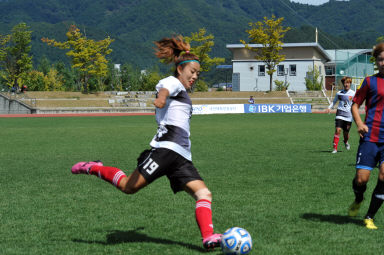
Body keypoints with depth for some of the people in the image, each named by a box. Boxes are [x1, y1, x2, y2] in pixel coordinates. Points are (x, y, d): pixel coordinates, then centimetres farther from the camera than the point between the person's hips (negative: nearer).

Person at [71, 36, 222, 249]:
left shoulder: (183, 93, 31)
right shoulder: (173, 82, 3)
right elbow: (164, 88, -24)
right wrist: (162, 97, -45)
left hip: (181, 157, 9)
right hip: (166, 148, -9)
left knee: (203, 193, -9)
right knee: (129, 187, -11)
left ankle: (208, 238, -19)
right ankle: (94, 168, 12)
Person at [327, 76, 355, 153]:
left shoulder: (353, 93, 1)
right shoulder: (339, 93, 5)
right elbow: (334, 102, 17)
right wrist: (329, 107, 1)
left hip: (348, 115, 0)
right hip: (340, 114, 0)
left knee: (346, 133, 6)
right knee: (338, 130, -16)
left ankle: (346, 142, 42)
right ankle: (335, 148, -12)